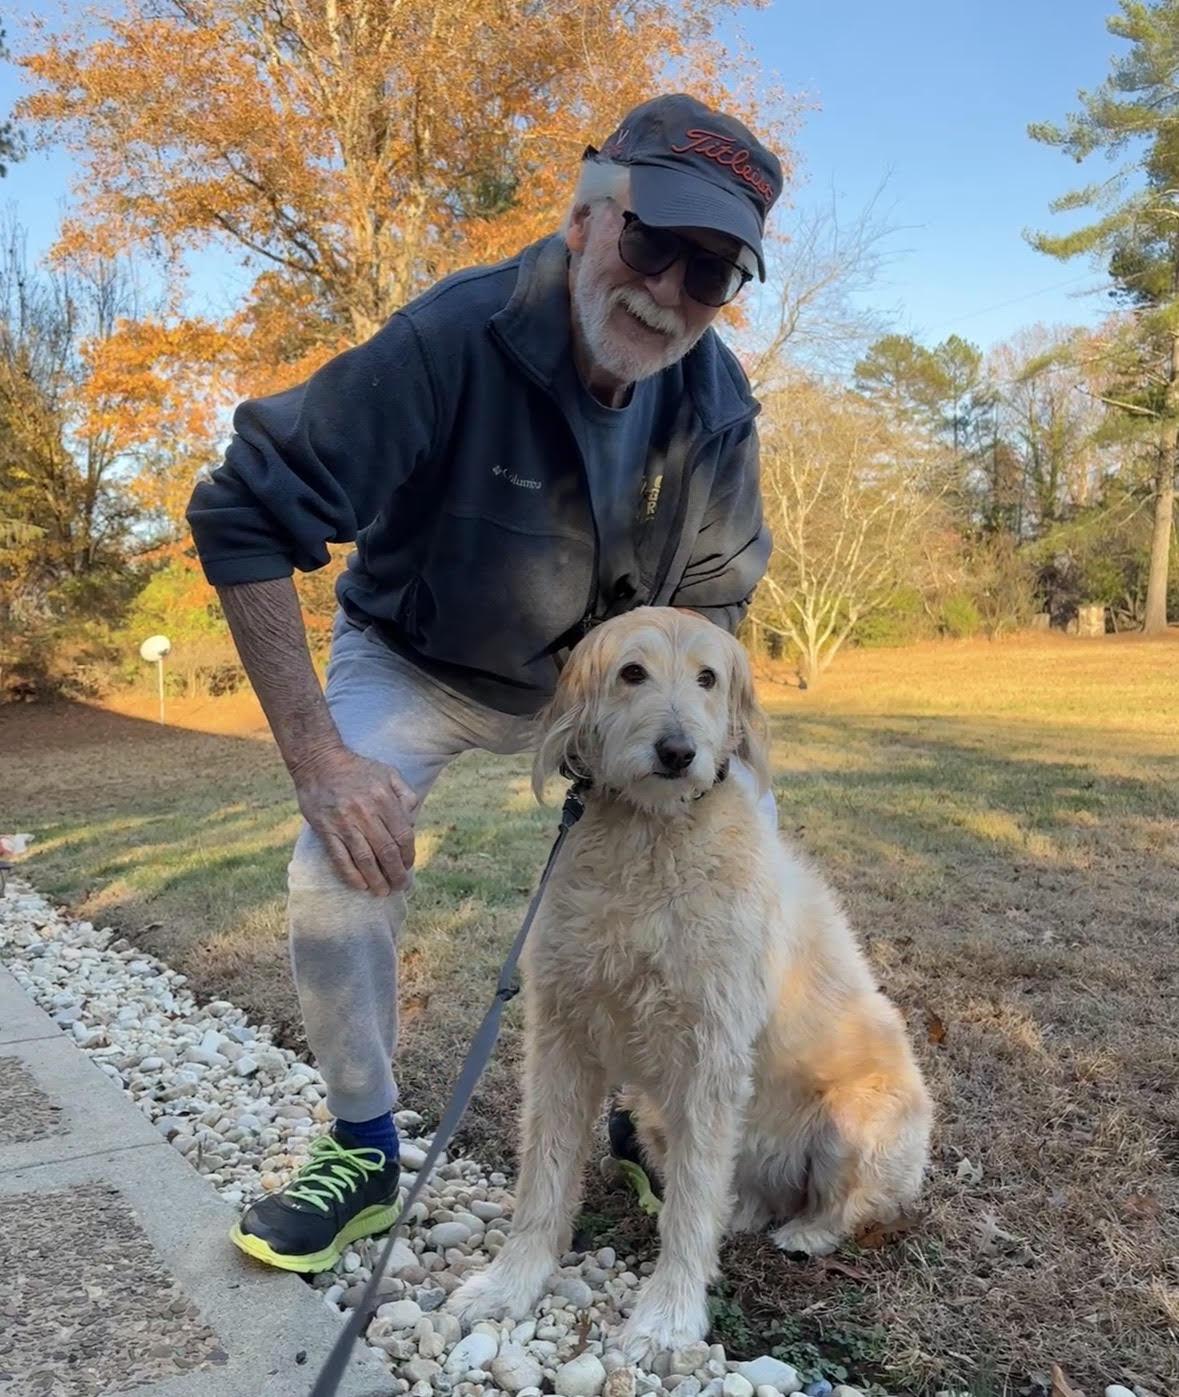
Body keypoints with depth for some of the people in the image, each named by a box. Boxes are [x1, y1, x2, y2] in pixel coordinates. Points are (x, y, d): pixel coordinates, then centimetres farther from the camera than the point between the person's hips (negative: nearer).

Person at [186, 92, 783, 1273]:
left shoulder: (715, 402, -18)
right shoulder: (452, 339, -32)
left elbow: (714, 598, -2)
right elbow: (242, 518, -31)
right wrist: (316, 757, -34)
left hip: (597, 674, 4)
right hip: (414, 662, -3)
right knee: (339, 875, -20)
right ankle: (362, 1152, 6)